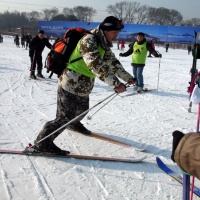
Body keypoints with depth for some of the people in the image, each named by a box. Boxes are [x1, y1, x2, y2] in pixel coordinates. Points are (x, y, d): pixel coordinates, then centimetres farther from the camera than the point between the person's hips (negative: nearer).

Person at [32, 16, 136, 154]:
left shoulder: (103, 44, 8)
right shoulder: (89, 41, -23)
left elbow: (113, 62, 18)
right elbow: (97, 65, -35)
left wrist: (127, 77, 15)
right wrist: (115, 83, -40)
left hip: (83, 87, 10)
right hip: (71, 85, -9)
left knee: (82, 109, 26)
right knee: (65, 117, -10)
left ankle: (74, 124, 57)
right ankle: (42, 142, 0)